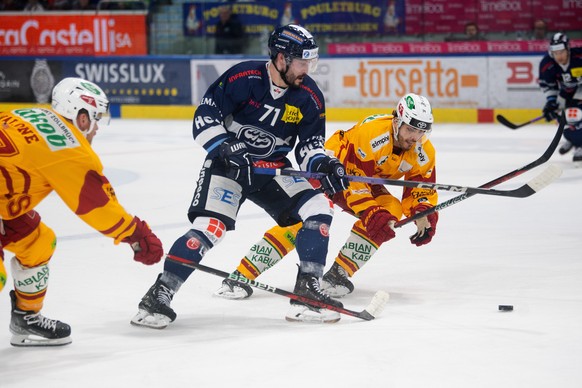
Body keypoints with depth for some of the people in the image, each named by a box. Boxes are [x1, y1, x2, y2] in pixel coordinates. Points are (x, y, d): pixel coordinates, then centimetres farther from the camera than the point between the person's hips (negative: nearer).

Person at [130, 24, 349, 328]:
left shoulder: (309, 98, -5)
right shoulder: (243, 78, -19)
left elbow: (309, 146, 2)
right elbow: (204, 117, -15)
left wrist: (323, 165, -19)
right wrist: (226, 151, -27)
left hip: (273, 167, 5)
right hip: (229, 162, -5)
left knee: (317, 210, -12)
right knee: (208, 228, -21)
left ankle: (307, 291, -4)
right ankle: (158, 295, -13)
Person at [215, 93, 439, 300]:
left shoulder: (424, 152, -15)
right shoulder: (370, 133, -36)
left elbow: (422, 189, -5)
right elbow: (353, 182, -35)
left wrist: (423, 215, -24)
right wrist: (372, 214, -43)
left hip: (369, 179, 7)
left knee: (392, 210, -21)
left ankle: (338, 273, -15)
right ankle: (241, 275, -26)